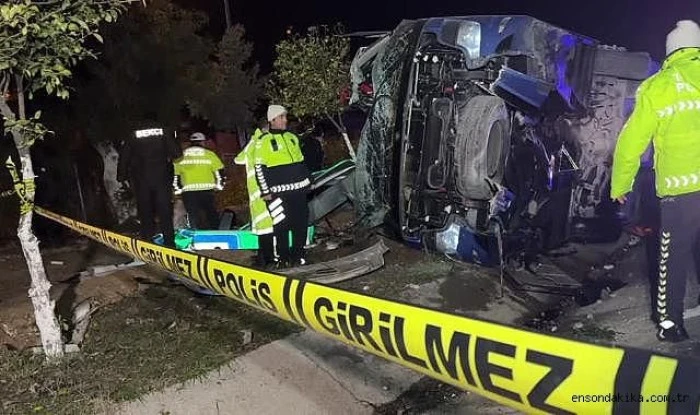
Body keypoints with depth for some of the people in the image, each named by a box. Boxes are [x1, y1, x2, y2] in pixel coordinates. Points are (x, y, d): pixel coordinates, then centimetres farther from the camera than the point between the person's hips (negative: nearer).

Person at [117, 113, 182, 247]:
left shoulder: (134, 135, 4)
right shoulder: (163, 132, 1)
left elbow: (123, 157, 4)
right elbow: (177, 153, -6)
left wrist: (122, 177, 12)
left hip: (141, 180, 1)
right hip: (161, 179, -1)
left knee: (145, 212, 7)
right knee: (165, 211, 3)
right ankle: (169, 243, 1)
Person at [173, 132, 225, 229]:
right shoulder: (209, 155, 3)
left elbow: (174, 174, 9)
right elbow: (220, 172, 2)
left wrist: (178, 189, 20)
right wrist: (219, 186, 16)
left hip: (188, 192, 2)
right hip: (206, 191, -2)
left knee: (193, 218, 8)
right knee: (212, 217, 9)